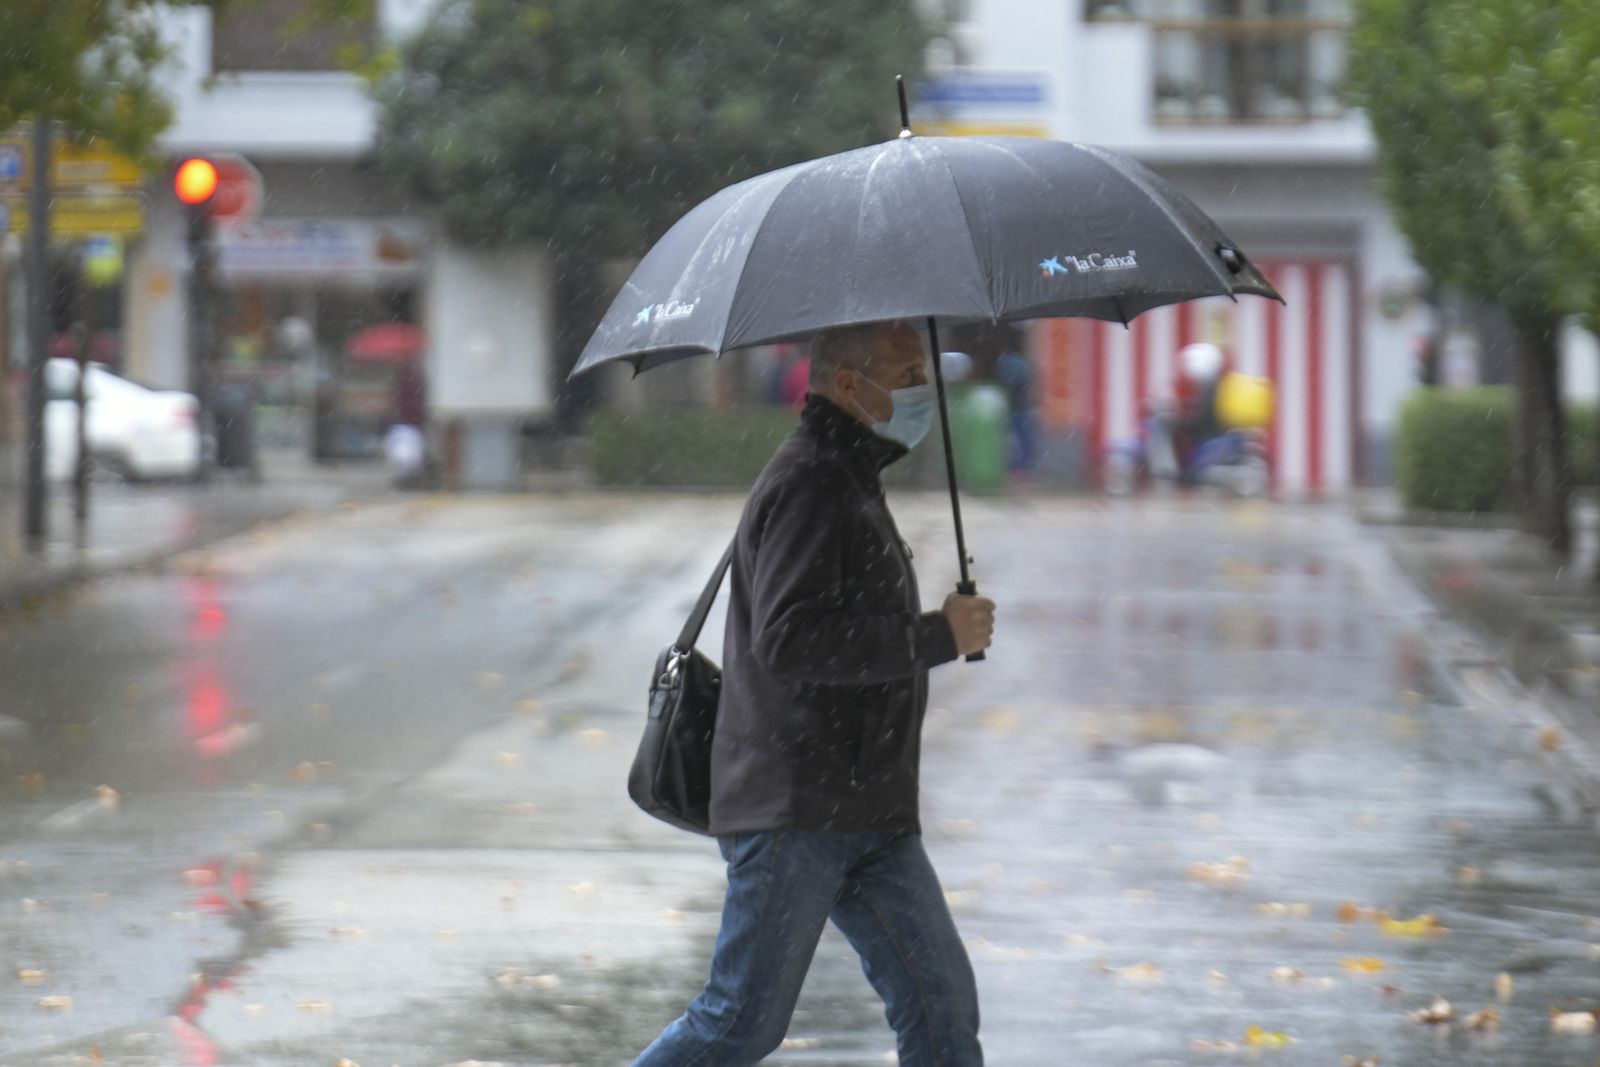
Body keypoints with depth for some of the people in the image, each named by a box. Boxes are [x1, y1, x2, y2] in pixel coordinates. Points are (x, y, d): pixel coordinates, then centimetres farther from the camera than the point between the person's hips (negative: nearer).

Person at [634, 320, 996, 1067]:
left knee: (941, 1005, 1)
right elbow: (791, 640, -26)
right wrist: (938, 637, -20)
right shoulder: (808, 484, -14)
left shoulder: (848, 481, 20)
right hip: (792, 812, -10)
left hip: (866, 813, 10)